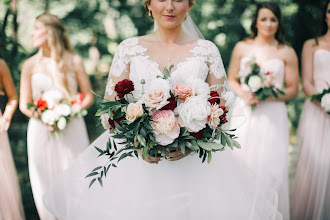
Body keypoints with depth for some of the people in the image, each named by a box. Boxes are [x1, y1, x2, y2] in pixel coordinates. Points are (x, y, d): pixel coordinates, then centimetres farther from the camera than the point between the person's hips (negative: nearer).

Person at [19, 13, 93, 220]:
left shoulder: (74, 61, 4)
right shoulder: (30, 65, 7)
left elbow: (88, 96, 6)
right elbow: (24, 104, 7)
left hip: (72, 128, -1)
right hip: (41, 130, 1)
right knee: (46, 183, 4)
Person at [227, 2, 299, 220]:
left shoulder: (287, 52, 3)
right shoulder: (242, 47, 8)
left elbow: (293, 89, 3)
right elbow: (231, 79, 14)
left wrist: (267, 96, -12)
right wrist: (243, 94, -6)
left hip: (272, 115, -1)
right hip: (244, 114, 2)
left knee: (270, 167, -2)